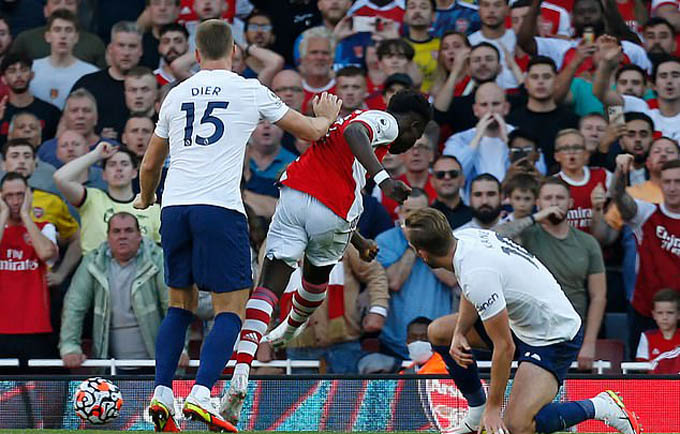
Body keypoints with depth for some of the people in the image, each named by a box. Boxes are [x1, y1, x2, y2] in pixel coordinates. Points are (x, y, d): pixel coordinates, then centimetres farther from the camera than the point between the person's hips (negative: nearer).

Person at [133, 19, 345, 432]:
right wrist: (326, 117, 39)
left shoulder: (176, 94, 16)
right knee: (231, 309, 0)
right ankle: (201, 395, -15)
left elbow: (151, 163, 26)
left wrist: (145, 199, 47)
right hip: (219, 208, -4)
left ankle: (162, 395, 6)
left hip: (174, 207, 4)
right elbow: (312, 131, 15)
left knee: (180, 305, 16)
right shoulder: (249, 91, 6)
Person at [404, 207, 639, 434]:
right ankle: (477, 411, 21)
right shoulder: (464, 236, -7)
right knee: (438, 331, 13)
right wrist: (459, 333, -3)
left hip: (554, 337, -10)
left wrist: (494, 408, -21)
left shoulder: (477, 274, -34)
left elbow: (505, 347, -29)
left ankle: (599, 406, -6)